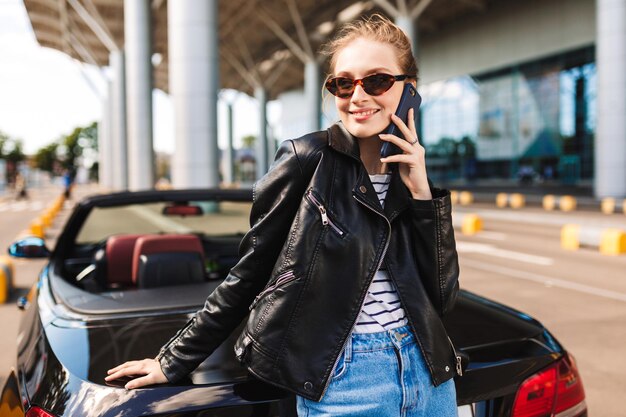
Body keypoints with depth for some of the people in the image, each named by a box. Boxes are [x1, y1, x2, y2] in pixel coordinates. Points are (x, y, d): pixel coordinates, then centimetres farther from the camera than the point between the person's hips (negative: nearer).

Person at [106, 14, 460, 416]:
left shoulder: (414, 173, 2)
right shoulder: (307, 159, -9)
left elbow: (442, 297, -1)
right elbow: (250, 274, -4)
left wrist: (421, 192, -9)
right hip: (344, 378, -4)